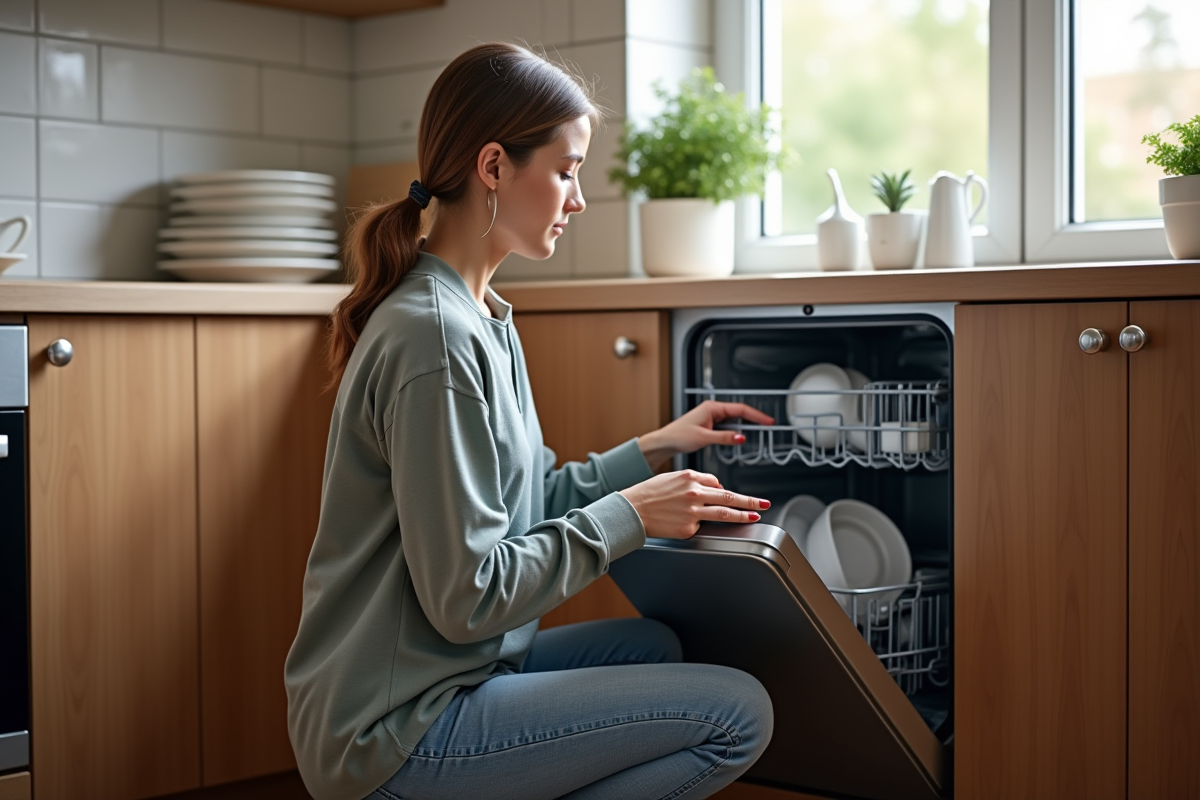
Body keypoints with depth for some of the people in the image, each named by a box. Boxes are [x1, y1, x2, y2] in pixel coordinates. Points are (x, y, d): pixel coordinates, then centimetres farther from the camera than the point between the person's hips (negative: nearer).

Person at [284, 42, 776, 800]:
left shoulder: (479, 317, 10)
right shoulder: (435, 338, -21)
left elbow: (523, 502, 12)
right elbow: (466, 598, -21)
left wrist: (655, 449, 10)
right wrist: (629, 514, -14)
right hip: (396, 733, -10)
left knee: (651, 645, 26)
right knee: (739, 713, -11)